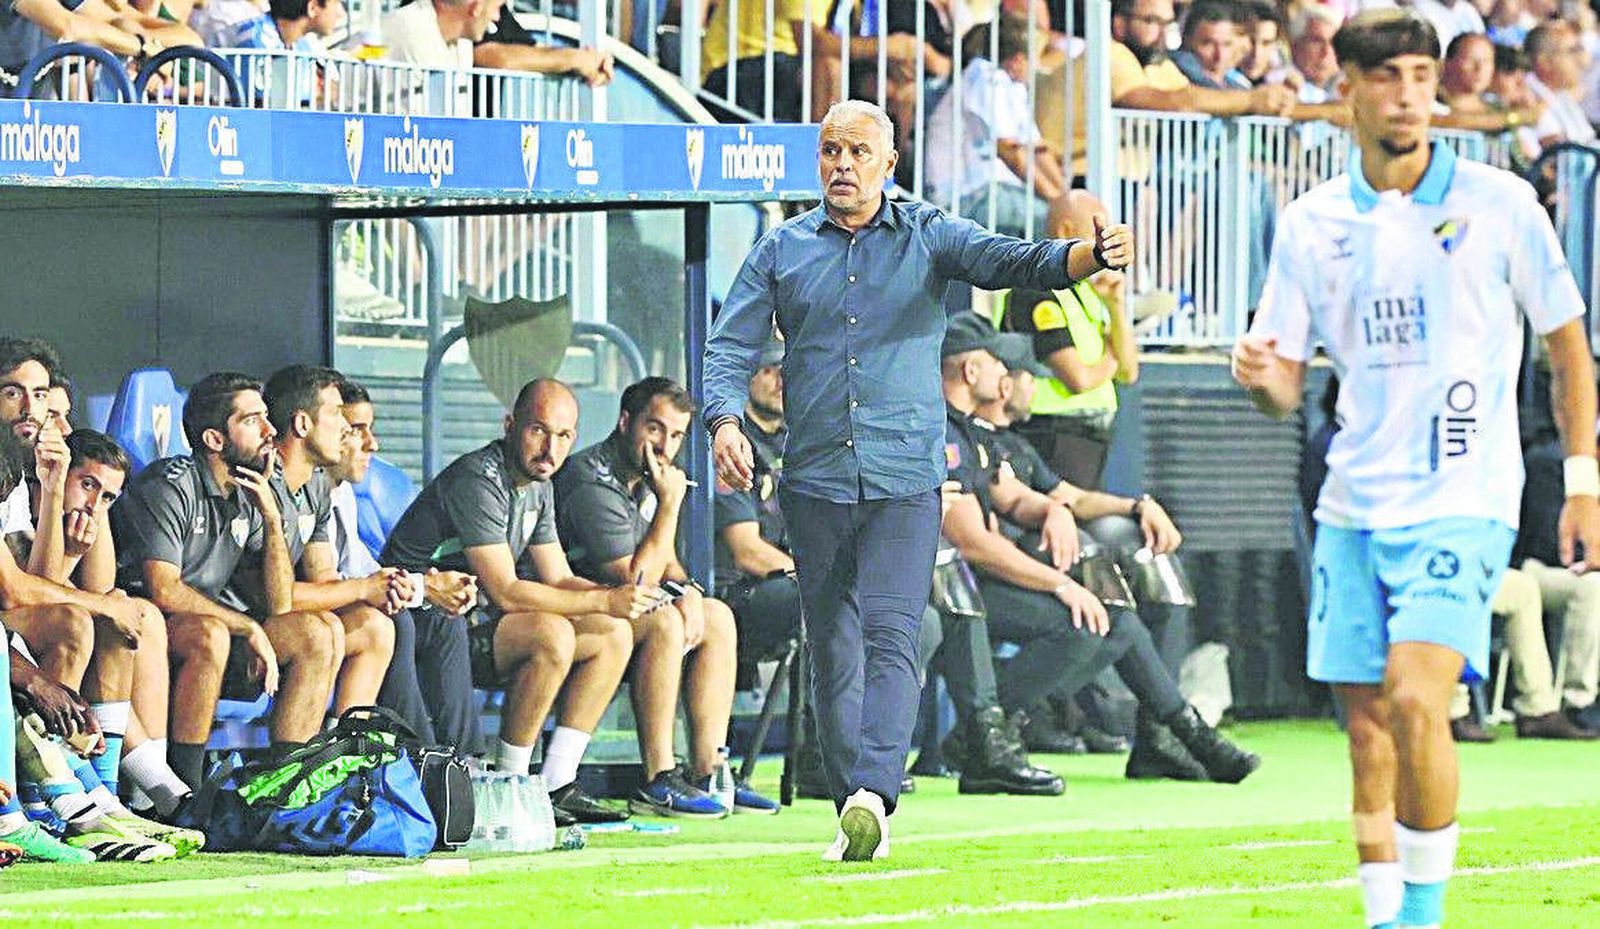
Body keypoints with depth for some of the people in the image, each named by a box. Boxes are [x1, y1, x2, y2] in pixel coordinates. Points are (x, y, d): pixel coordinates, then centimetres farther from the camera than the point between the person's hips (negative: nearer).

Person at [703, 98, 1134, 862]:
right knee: (833, 652, 4)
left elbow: (1013, 262, -7)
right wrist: (725, 420, -12)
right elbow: (731, 347, 8)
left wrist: (1090, 256, -28)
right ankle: (856, 819, 9)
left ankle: (874, 792, -29)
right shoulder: (781, 251, 11)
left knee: (890, 635, -16)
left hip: (905, 481, -2)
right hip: (814, 483, 3)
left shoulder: (928, 238, 6)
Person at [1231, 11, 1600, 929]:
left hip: (1464, 501, -4)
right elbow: (1286, 387, 7)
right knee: (1367, 726, 3)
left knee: (1414, 700, -20)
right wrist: (1263, 378, -17)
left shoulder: (1499, 202, -2)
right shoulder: (1312, 223, 6)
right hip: (1354, 505, 4)